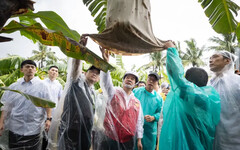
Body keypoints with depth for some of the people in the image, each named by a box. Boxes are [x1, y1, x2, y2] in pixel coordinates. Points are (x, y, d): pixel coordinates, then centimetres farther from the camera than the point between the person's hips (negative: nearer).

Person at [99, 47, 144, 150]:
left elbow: (139, 121, 10)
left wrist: (139, 139, 10)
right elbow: (105, 81, -21)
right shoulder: (113, 92, -2)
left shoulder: (137, 102, 7)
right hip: (111, 138, -3)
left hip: (129, 140, 3)